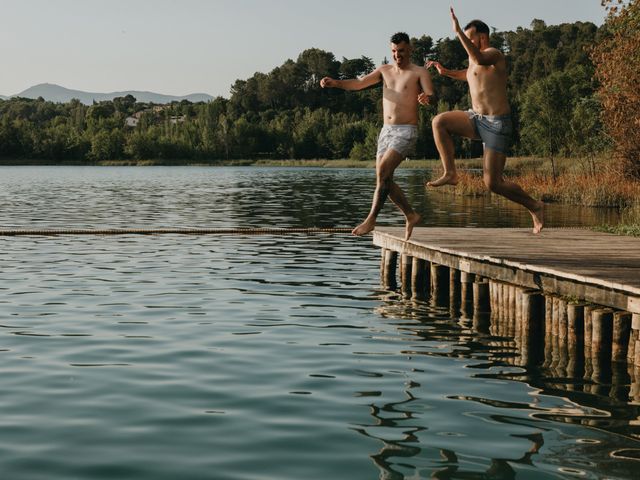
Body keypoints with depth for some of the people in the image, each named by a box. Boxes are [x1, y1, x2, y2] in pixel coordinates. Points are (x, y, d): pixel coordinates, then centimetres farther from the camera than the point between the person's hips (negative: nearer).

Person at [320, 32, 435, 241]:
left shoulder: (419, 72, -2)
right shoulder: (385, 70, 13)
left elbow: (431, 96, -16)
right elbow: (359, 83, 8)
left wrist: (426, 98, -41)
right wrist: (335, 83, -9)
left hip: (406, 131, -6)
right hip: (386, 130, 6)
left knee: (383, 171, -21)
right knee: (384, 179, 3)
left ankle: (370, 219, -18)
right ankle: (411, 215, 18)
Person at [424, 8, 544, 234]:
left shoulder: (494, 54, -12)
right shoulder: (474, 59, 13)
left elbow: (479, 60, -39)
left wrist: (458, 31, -37)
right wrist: (445, 71, 24)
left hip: (497, 124, -8)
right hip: (476, 119, 8)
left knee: (493, 183, -11)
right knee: (439, 121, -15)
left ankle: (534, 206, 10)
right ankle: (450, 173, -9)